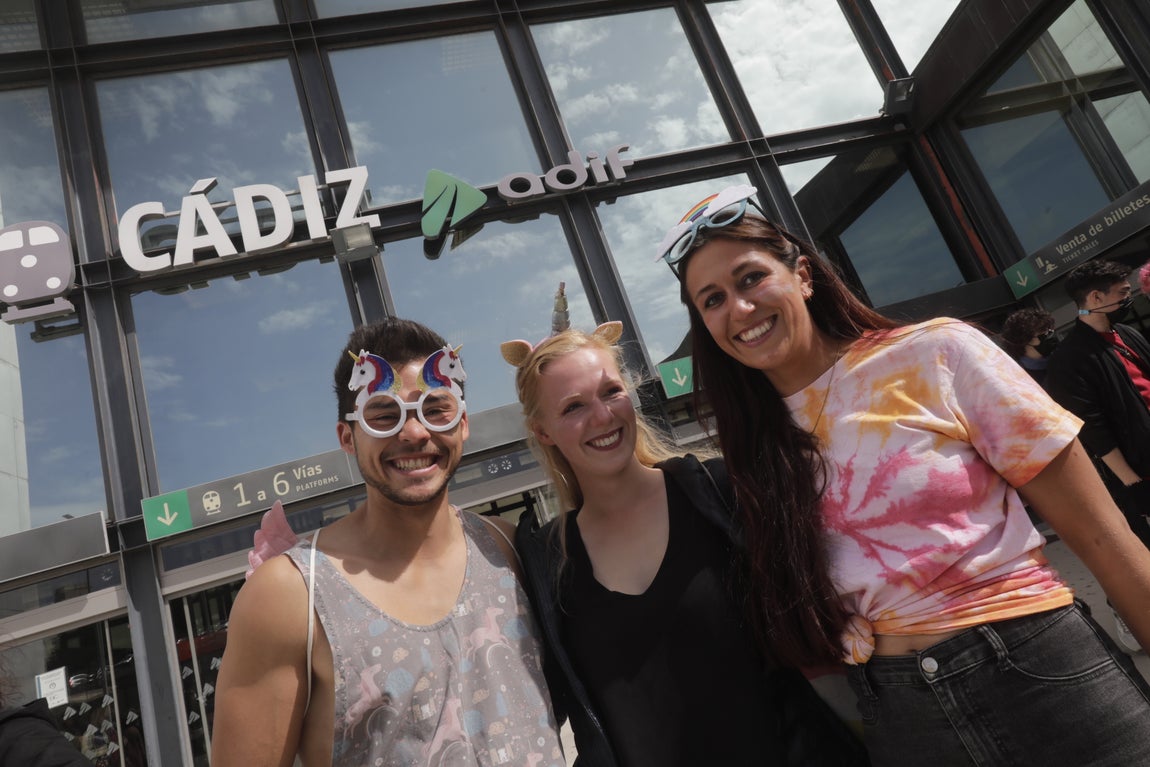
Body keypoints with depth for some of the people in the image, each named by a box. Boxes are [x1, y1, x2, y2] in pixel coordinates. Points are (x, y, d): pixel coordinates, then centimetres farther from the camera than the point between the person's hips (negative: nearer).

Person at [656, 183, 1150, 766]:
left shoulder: (936, 355, -10)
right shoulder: (752, 448, 1)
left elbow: (1103, 540, -6)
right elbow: (797, 611, 9)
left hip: (1046, 678, -2)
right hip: (896, 716, 3)